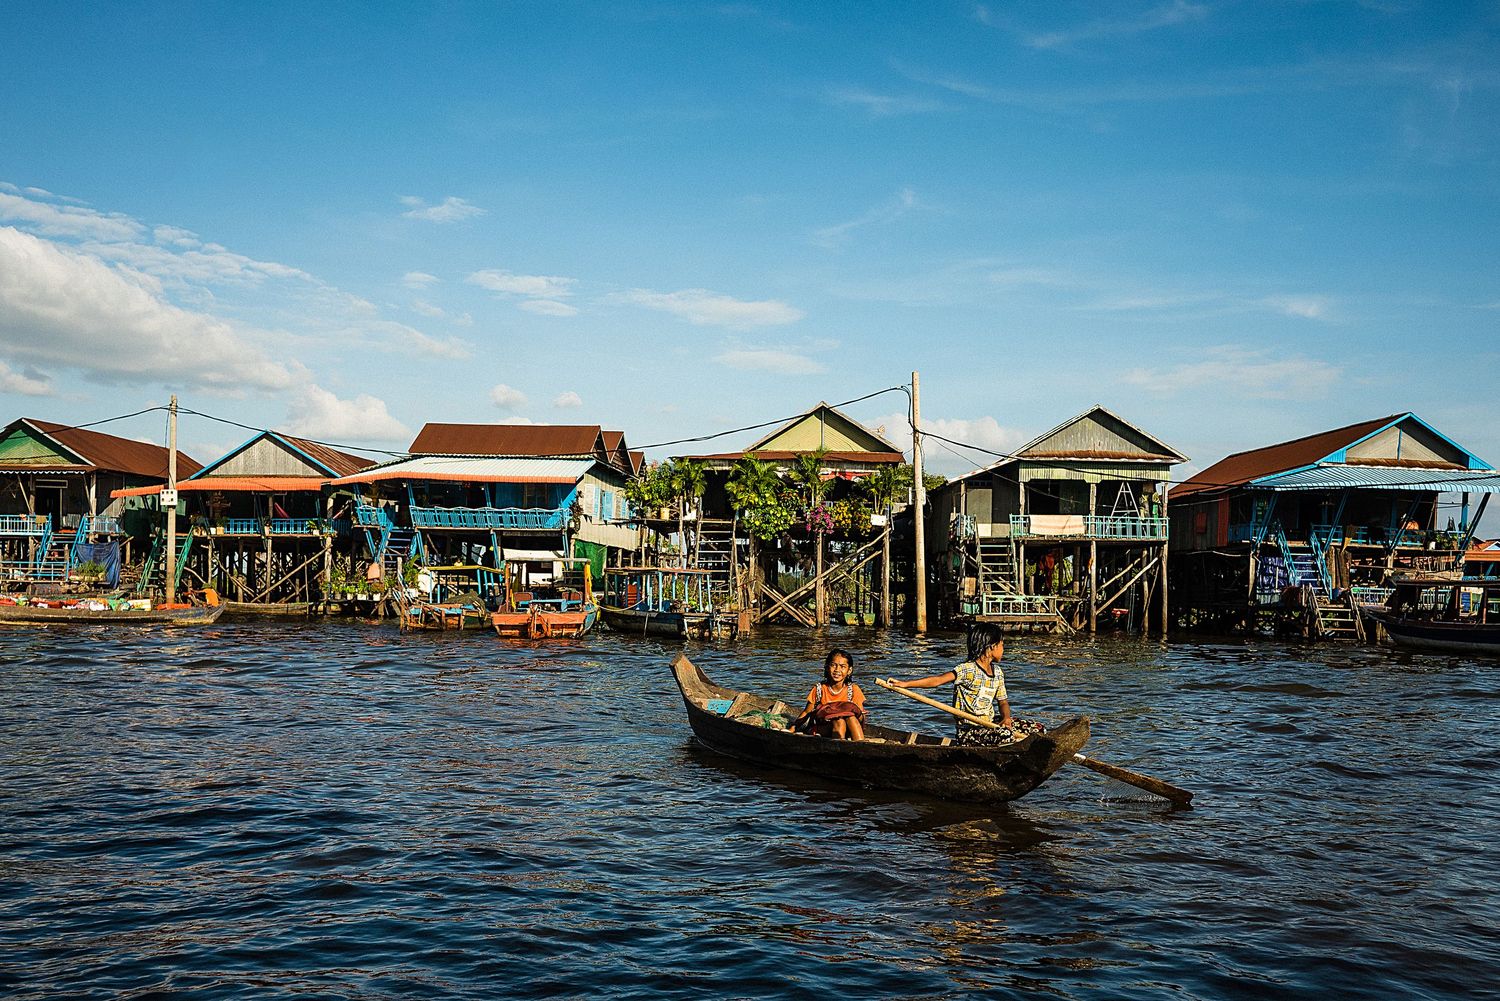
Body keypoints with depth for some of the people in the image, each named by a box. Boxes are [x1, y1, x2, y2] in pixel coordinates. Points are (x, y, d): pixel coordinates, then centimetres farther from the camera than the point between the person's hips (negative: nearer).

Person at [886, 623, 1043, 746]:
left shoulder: (998, 673, 10)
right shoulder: (967, 670, -15)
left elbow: (1003, 702, 15)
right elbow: (937, 680, -25)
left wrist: (1006, 718, -9)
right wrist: (905, 684, -38)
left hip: (991, 723, 8)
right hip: (969, 731, -8)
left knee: (1038, 728, 0)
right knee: (1006, 736, -35)